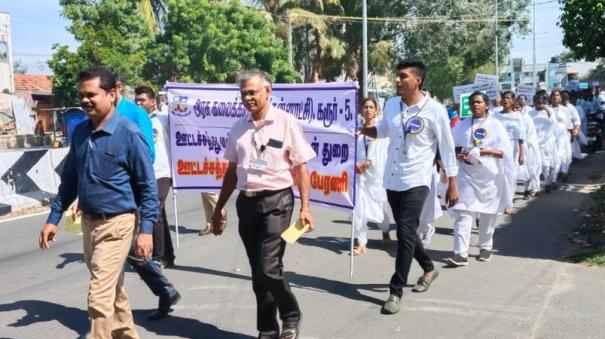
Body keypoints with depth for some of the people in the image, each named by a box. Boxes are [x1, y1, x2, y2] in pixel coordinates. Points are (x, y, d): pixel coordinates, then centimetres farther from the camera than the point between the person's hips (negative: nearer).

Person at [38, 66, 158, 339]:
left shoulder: (128, 133, -14)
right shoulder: (80, 131, 4)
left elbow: (148, 185, -13)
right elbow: (69, 178, 14)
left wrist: (146, 229, -17)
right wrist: (53, 218, 12)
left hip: (116, 224, -7)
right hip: (88, 222, 7)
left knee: (99, 296, -7)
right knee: (113, 289, 21)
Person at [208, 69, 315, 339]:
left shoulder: (286, 123, -5)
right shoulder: (238, 128, 9)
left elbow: (300, 168, -4)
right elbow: (232, 171, 16)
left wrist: (305, 208, -11)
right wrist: (218, 208, 17)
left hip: (276, 201, -5)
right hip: (246, 202, 5)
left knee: (269, 268, -10)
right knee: (258, 272, 10)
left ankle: (291, 317, 18)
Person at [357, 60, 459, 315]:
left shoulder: (434, 110, -11)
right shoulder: (391, 107, 5)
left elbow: (447, 149, -5)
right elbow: (381, 131, 23)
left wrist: (452, 185, -3)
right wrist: (361, 130, 2)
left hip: (416, 181, -6)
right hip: (392, 180, 6)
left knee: (405, 233, -10)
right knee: (406, 231, 16)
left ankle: (396, 292, 1)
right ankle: (429, 268, 40)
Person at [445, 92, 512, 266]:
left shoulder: (496, 125, 1)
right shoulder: (462, 125, 8)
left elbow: (506, 151, -4)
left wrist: (488, 151, -18)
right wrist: (459, 155, -10)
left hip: (489, 175, 0)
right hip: (466, 175, 1)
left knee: (487, 214, 10)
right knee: (463, 213, -9)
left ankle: (485, 247, 29)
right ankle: (461, 253, -11)